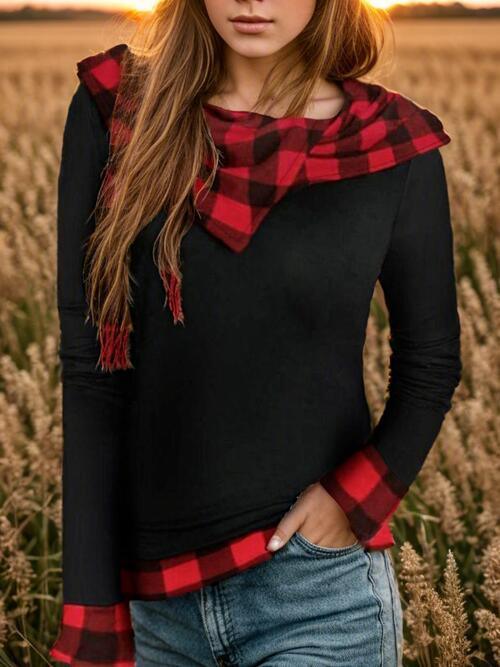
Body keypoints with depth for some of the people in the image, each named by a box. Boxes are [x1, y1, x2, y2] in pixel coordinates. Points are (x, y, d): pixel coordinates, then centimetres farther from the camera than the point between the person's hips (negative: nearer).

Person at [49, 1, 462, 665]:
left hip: (319, 592, -1)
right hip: (148, 582, 1)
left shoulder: (394, 146, -5)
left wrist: (357, 498, -10)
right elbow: (90, 368, -6)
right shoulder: (115, 110, -4)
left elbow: (429, 365, 6)